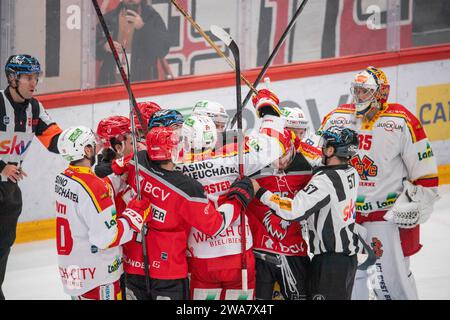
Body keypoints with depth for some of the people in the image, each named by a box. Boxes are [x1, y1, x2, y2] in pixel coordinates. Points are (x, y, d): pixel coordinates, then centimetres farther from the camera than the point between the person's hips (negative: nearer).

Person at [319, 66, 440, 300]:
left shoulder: (402, 122, -10)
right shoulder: (335, 119, 3)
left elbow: (424, 169, -6)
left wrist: (414, 203, -8)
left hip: (388, 210, -4)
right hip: (346, 210, 4)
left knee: (392, 273, -4)